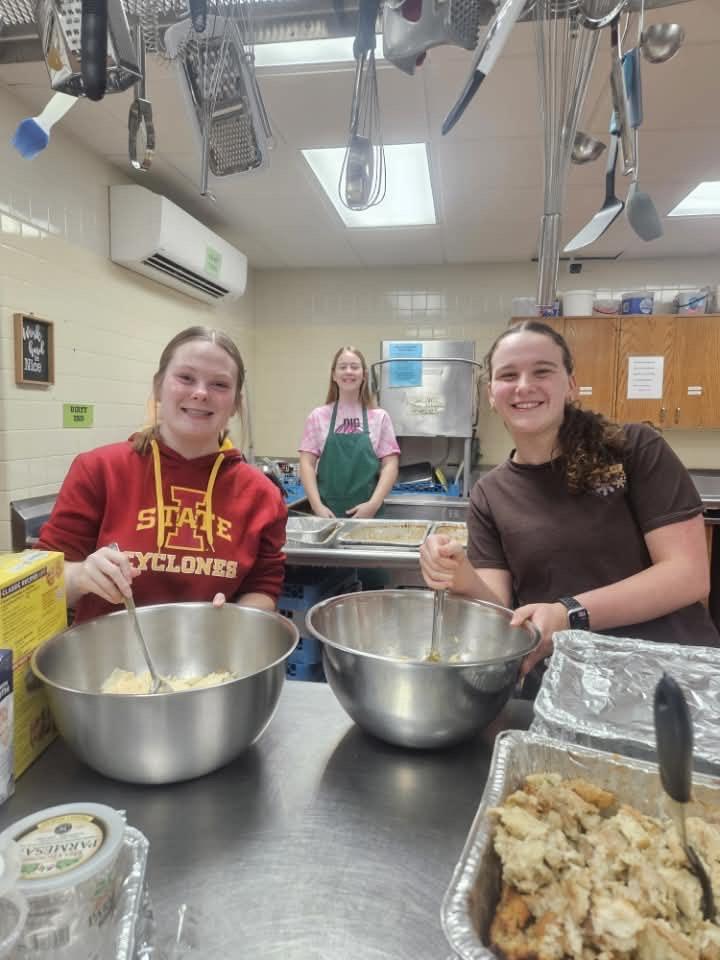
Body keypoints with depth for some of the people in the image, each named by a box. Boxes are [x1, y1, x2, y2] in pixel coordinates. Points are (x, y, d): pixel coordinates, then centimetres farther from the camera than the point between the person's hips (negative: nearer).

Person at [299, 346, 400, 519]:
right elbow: (307, 464, 1)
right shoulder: (318, 416, 4)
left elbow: (390, 465, -1)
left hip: (368, 513, 0)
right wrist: (317, 505, -11)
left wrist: (374, 504, -13)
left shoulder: (379, 417, 3)